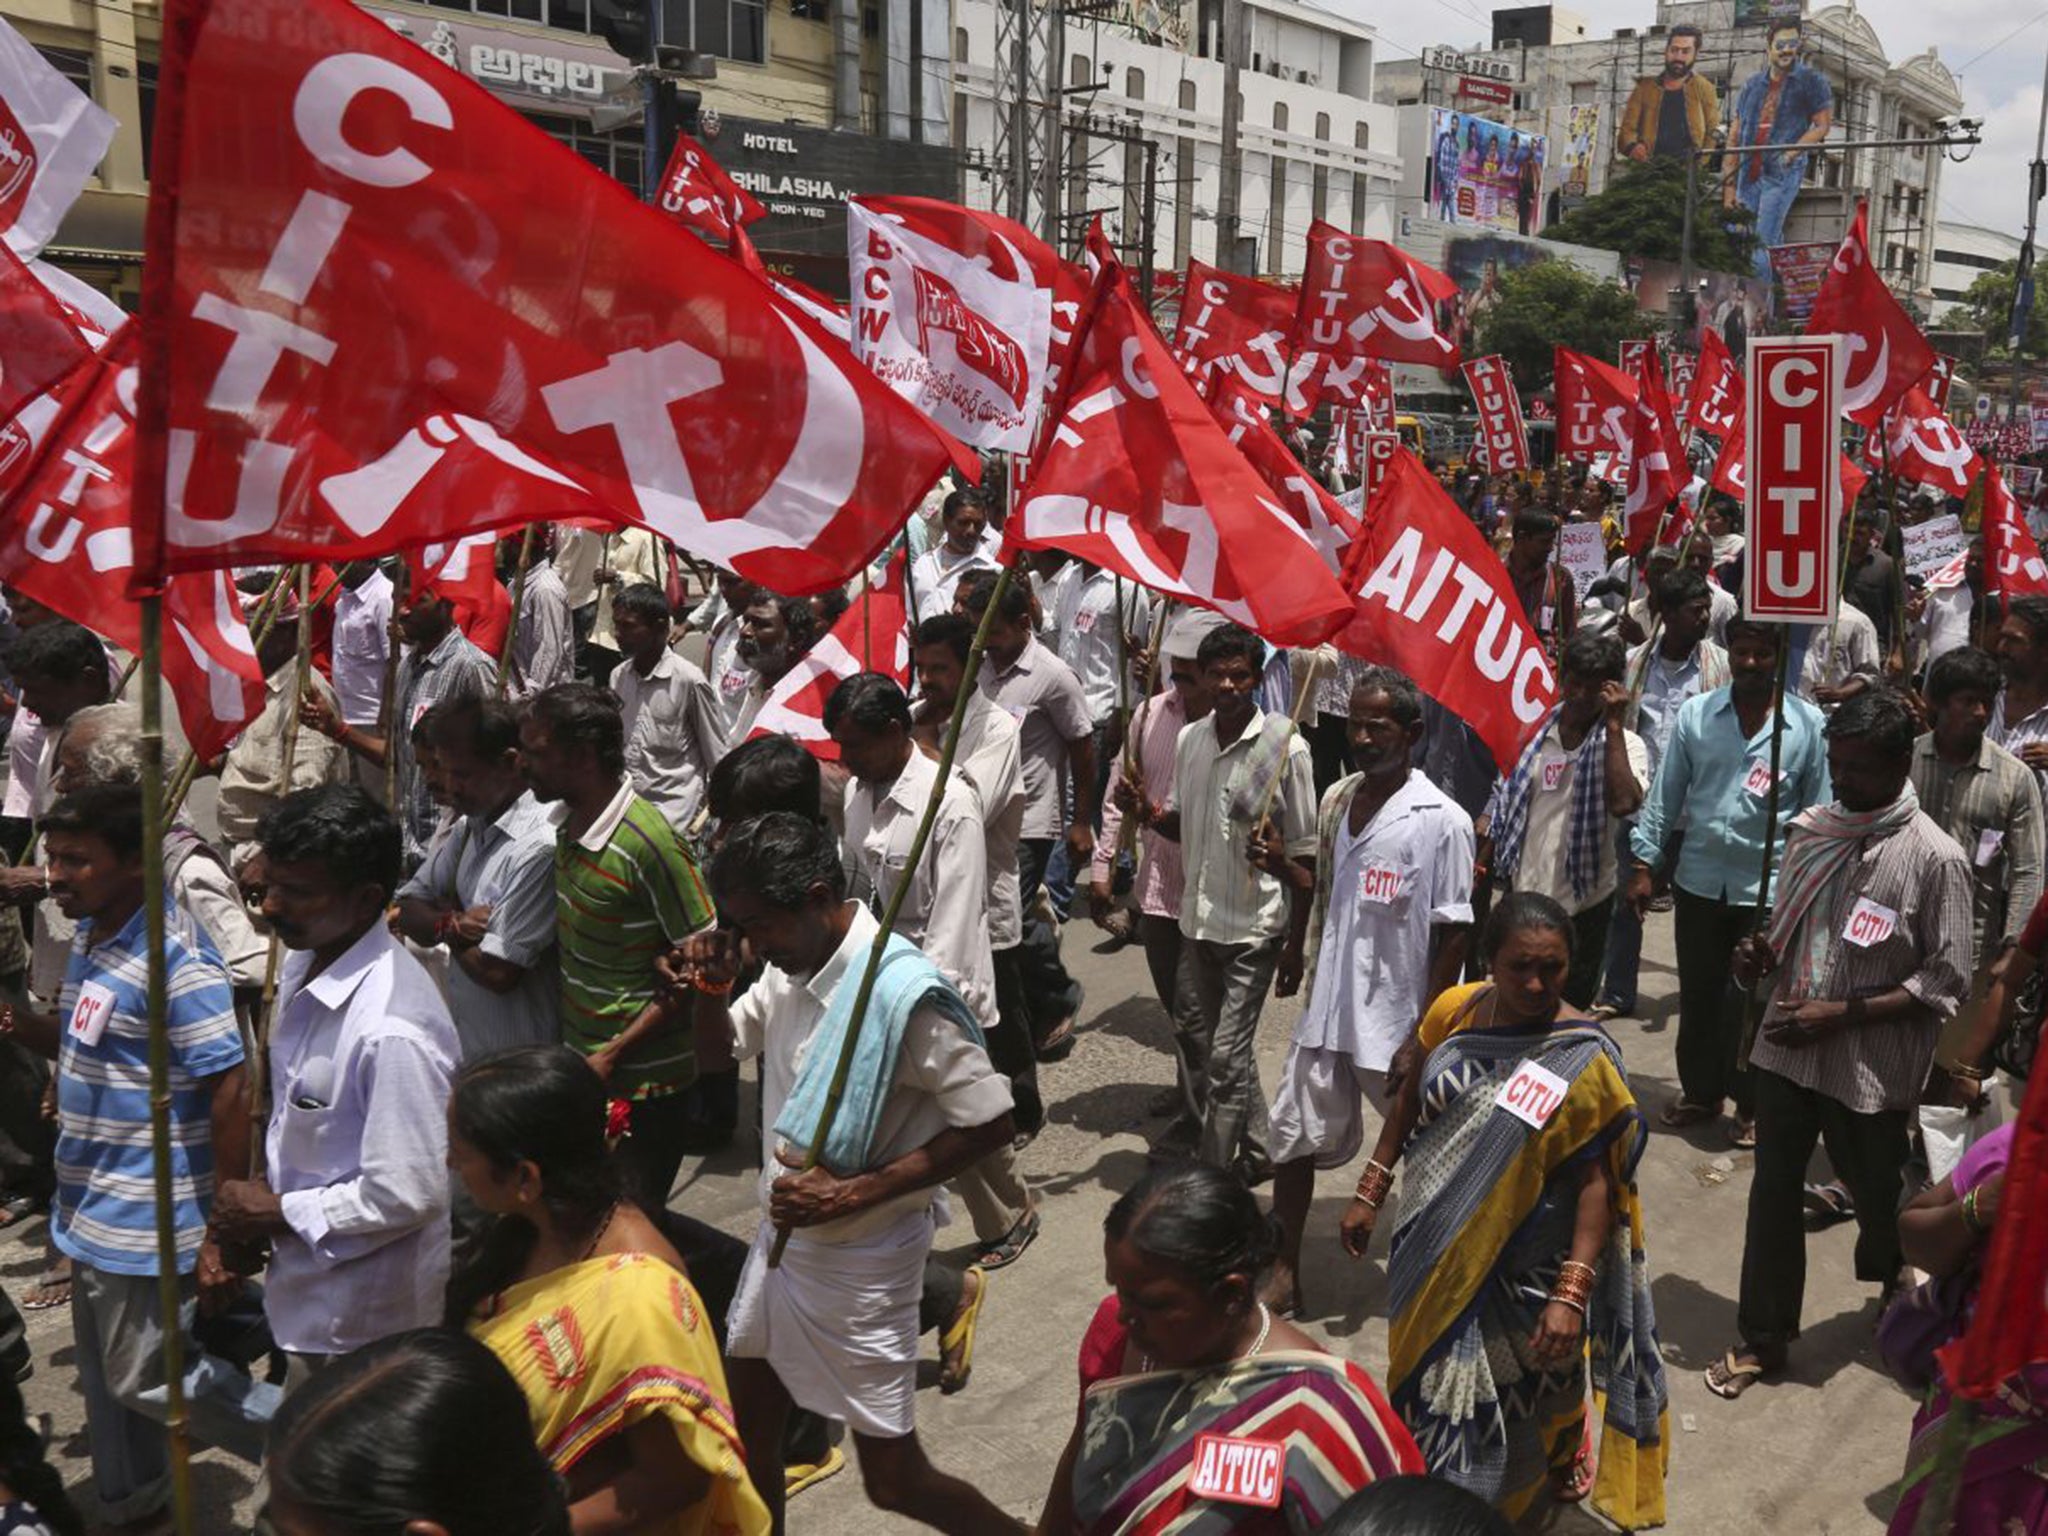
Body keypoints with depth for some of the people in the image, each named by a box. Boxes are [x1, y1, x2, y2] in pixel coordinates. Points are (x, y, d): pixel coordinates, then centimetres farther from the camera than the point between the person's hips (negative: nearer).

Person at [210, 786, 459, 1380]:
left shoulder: (392, 1030, -32)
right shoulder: (305, 964, -2)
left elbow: (407, 1194, -28)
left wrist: (277, 1214, -17)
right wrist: (263, 1195, 1)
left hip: (360, 1317, -9)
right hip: (304, 1283, 9)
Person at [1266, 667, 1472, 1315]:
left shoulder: (1442, 821, -14)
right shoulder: (1336, 800, 5)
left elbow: (1451, 933, -14)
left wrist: (1427, 1032, -15)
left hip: (1396, 1019, -5)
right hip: (1326, 1006, 6)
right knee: (1294, 1138, 9)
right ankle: (1284, 1268, 23)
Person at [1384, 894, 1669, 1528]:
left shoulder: (1583, 1058, -19)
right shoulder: (1454, 1011, -7)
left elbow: (1597, 1180, -19)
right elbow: (1410, 1102, 7)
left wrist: (1572, 1292, -25)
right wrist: (1372, 1189, 7)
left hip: (1518, 1273, -4)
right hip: (1431, 1252, 4)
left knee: (1530, 1386, 15)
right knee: (1428, 1378, 21)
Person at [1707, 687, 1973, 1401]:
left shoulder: (1935, 858, -14)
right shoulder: (1809, 830, 1)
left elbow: (1948, 982, -13)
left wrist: (1842, 1013, -18)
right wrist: (1760, 957, -8)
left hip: (1871, 1067, -4)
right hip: (1786, 1047, 4)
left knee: (1877, 1196, 15)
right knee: (1774, 1188, 10)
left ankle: (1903, 1305, 47)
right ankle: (1762, 1337, 24)